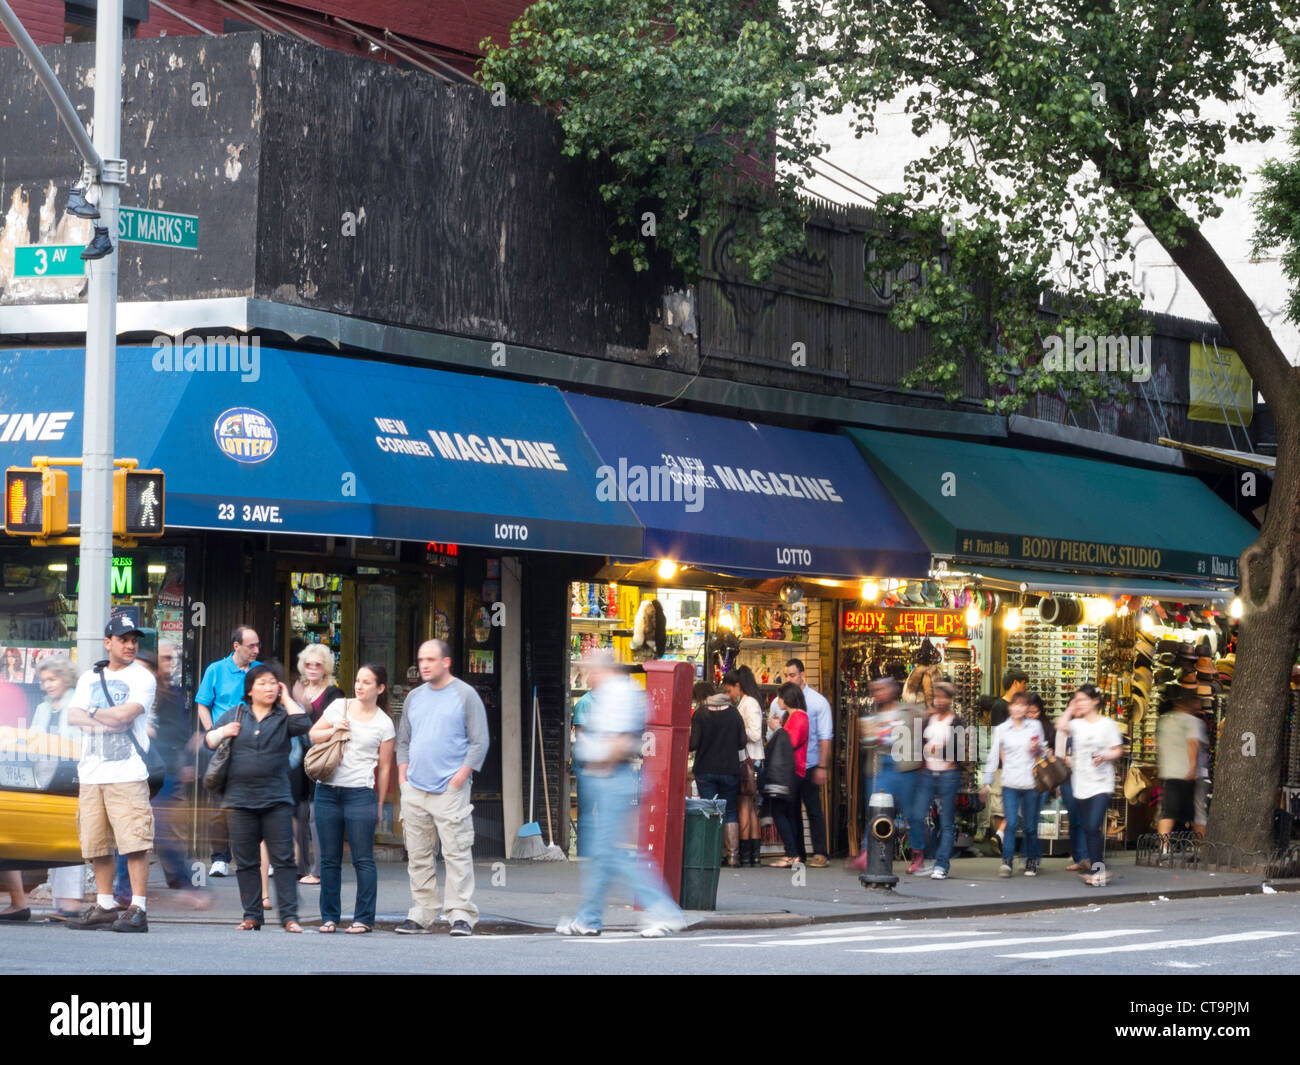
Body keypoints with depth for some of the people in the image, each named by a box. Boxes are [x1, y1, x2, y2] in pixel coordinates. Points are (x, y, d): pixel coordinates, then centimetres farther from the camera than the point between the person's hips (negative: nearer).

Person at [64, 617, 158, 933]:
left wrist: (93, 712, 2)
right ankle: (104, 906, 16)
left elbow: (125, 713, -12)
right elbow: (74, 716, 5)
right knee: (96, 843, 7)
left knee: (134, 841, -12)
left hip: (127, 773, -5)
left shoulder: (142, 678, 3)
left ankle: (137, 908, -12)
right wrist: (108, 720, -10)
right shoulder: (89, 678, 18)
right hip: (91, 774, 5)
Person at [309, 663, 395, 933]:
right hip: (328, 791, 3)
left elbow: (384, 767, 5)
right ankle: (329, 916, 14)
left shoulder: (384, 724, 2)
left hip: (361, 793, -3)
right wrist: (333, 730, -6)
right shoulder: (339, 706, 9)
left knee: (363, 860, -4)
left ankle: (364, 918, 2)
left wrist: (379, 805, 4)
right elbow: (312, 735, 13)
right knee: (329, 859, 7)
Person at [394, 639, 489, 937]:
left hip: (450, 790, -5)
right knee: (418, 856, 6)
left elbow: (479, 742, -3)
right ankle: (422, 913, 12)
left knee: (457, 853, -8)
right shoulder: (414, 698, 16)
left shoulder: (465, 695, 1)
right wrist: (403, 775, 9)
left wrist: (460, 777, -11)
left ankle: (461, 914, -7)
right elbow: (403, 740, 23)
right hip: (414, 790, 5)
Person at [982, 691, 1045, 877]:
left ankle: (1032, 861, 20)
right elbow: (993, 756, 7)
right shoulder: (1001, 729, 4)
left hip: (1030, 784, 1)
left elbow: (1043, 753, 16)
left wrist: (1038, 749, -8)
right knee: (1011, 823, -14)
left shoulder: (1035, 726, 7)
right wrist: (986, 783, 6)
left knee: (1030, 826, 5)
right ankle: (1007, 862, -12)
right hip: (1010, 784, -1)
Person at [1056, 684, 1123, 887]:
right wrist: (1070, 710, 1)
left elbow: (1117, 750, 1)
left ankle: (1097, 870, -10)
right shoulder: (1077, 724, 8)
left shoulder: (1107, 724, 0)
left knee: (1094, 827, -16)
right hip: (1081, 784, 5)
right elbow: (1061, 726, -12)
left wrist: (1103, 757, -18)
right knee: (1088, 830, 8)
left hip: (1101, 784, -5)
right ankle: (1099, 871, 16)